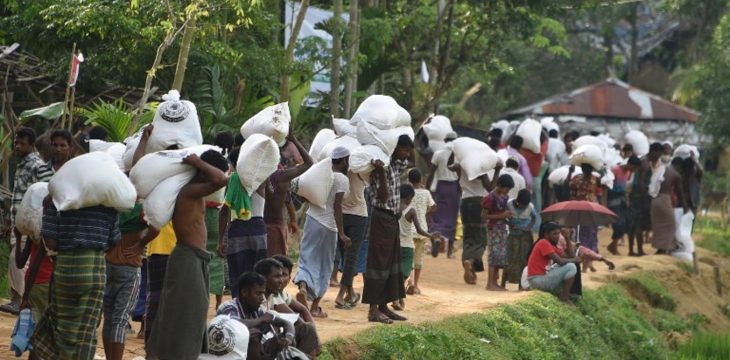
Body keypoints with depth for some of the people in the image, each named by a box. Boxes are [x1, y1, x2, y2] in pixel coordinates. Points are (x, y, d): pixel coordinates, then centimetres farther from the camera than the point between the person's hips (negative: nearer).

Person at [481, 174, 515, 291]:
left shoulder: (504, 197, 9)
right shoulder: (490, 198, -14)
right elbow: (483, 216, -14)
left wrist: (507, 216, 0)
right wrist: (502, 216, -18)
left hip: (502, 229, 8)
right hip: (493, 229, -8)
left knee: (501, 255, 7)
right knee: (495, 255, -8)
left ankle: (494, 283, 13)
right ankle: (490, 284, -5)